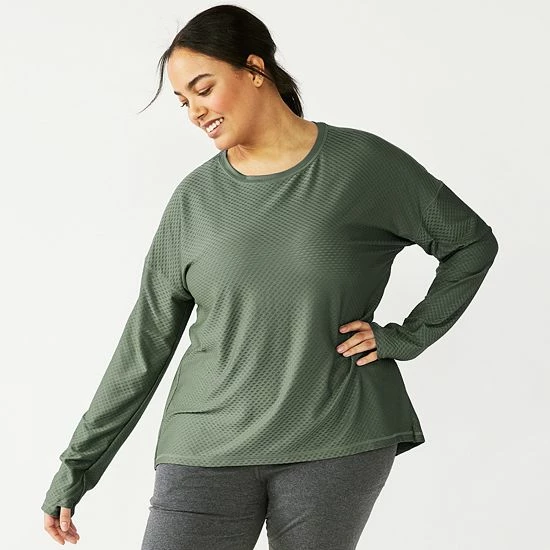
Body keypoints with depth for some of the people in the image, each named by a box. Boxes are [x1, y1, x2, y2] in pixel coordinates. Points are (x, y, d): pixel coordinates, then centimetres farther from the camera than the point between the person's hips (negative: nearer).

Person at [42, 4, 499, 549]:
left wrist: (407, 337, 0)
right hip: (210, 445, 2)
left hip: (338, 443, -2)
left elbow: (473, 243, 9)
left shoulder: (364, 164, -1)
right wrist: (75, 469, 6)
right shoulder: (194, 198, 5)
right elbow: (145, 342, 7)